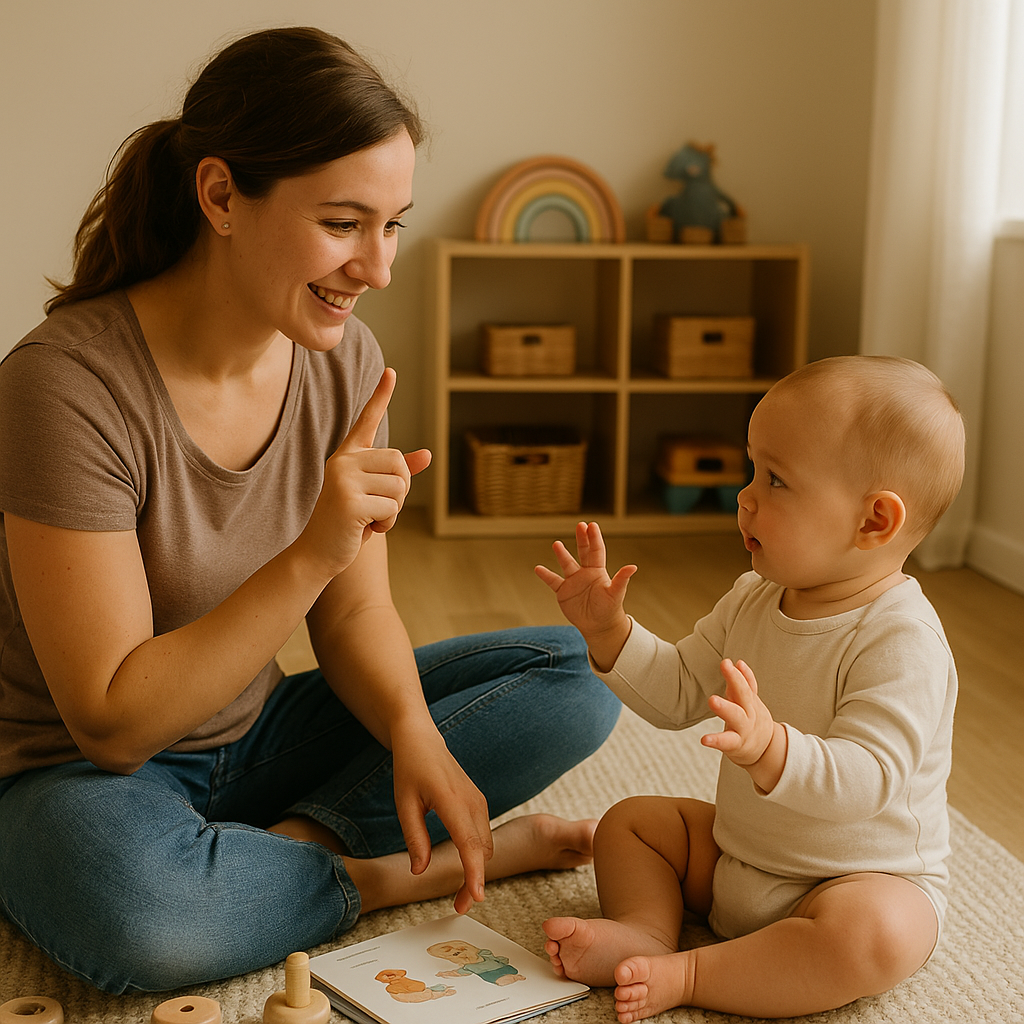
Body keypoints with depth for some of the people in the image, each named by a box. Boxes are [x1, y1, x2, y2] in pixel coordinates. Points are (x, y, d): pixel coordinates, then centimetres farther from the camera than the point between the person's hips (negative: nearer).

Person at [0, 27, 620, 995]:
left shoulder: (343, 357, -6)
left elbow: (355, 613, 0)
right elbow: (113, 721, -24)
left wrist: (415, 731, -20)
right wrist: (310, 554, -34)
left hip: (259, 736, 6)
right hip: (92, 777, -5)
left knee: (574, 674, -4)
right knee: (129, 905, -41)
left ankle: (295, 842, -15)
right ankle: (408, 871, -13)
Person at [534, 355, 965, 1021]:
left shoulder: (902, 641, -27)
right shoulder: (753, 601, -2)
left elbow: (865, 779, -35)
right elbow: (677, 694, 8)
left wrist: (771, 749, -52)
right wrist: (608, 630, -6)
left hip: (868, 879, -7)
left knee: (873, 937, -37)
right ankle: (647, 930, -15)